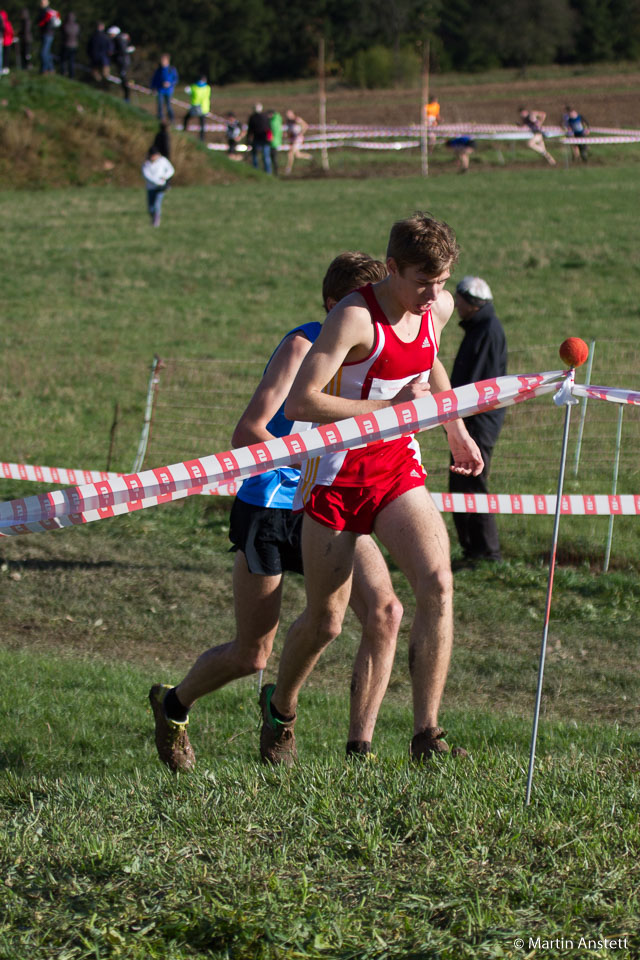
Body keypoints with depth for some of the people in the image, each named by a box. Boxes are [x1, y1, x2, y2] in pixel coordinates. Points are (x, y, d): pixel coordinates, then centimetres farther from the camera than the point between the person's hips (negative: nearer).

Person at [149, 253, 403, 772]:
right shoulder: (303, 345, -16)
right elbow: (247, 432, -22)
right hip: (270, 509, -6)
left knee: (385, 610, -18)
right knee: (252, 656, 4)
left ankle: (360, 749, -12)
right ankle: (173, 705, 35)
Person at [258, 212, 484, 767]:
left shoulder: (440, 308, 1)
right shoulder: (355, 318, -21)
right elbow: (300, 402, -27)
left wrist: (455, 429, 26)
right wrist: (389, 407, -26)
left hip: (398, 470, 5)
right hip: (338, 474, -5)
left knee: (437, 585, -18)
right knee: (326, 621, 5)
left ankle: (426, 735, -14)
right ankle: (281, 707, 36)